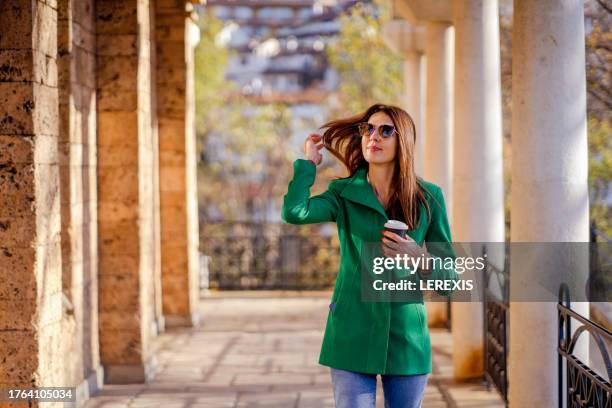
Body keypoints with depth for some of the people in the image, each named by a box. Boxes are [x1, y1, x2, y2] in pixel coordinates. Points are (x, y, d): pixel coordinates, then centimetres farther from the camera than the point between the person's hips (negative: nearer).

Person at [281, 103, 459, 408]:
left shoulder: (428, 197, 4)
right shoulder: (344, 194, 4)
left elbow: (449, 278, 8)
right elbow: (294, 212, -17)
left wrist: (421, 259, -13)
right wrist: (308, 162, -1)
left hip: (407, 337, 1)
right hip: (352, 336, -1)